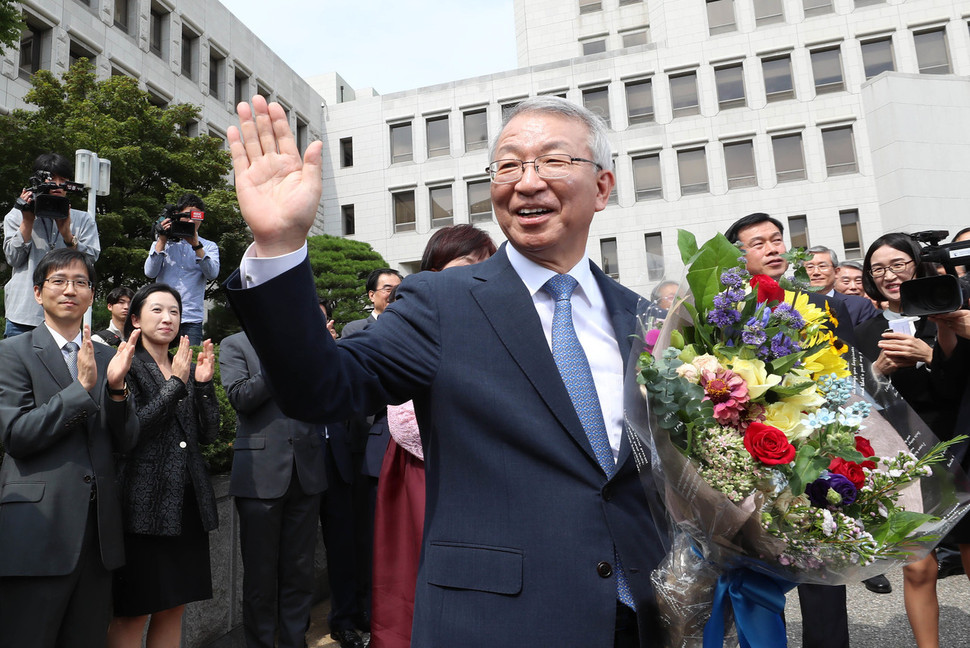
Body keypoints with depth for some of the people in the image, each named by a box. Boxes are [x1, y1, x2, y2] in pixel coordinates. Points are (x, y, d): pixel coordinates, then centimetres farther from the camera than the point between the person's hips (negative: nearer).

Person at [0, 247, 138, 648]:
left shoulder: (109, 358, 11)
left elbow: (125, 442, 4)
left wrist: (116, 387, -12)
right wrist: (82, 387, -19)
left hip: (98, 531, 4)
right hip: (38, 527, -4)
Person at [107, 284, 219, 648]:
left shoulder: (187, 369, 14)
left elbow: (208, 434, 7)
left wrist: (204, 383, -4)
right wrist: (176, 384, -16)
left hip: (188, 502, 6)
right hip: (144, 501, -5)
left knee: (174, 606, 12)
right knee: (133, 612, 2)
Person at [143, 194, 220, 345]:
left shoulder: (209, 246, 12)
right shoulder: (161, 243, 16)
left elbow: (212, 274, -7)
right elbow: (150, 273, 1)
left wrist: (196, 244, -13)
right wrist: (162, 240, -2)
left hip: (192, 318, -1)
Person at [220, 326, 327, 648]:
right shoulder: (235, 344, 4)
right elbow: (239, 397, -9)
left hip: (306, 473, 3)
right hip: (261, 473, -3)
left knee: (300, 570, 11)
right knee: (260, 572, 8)